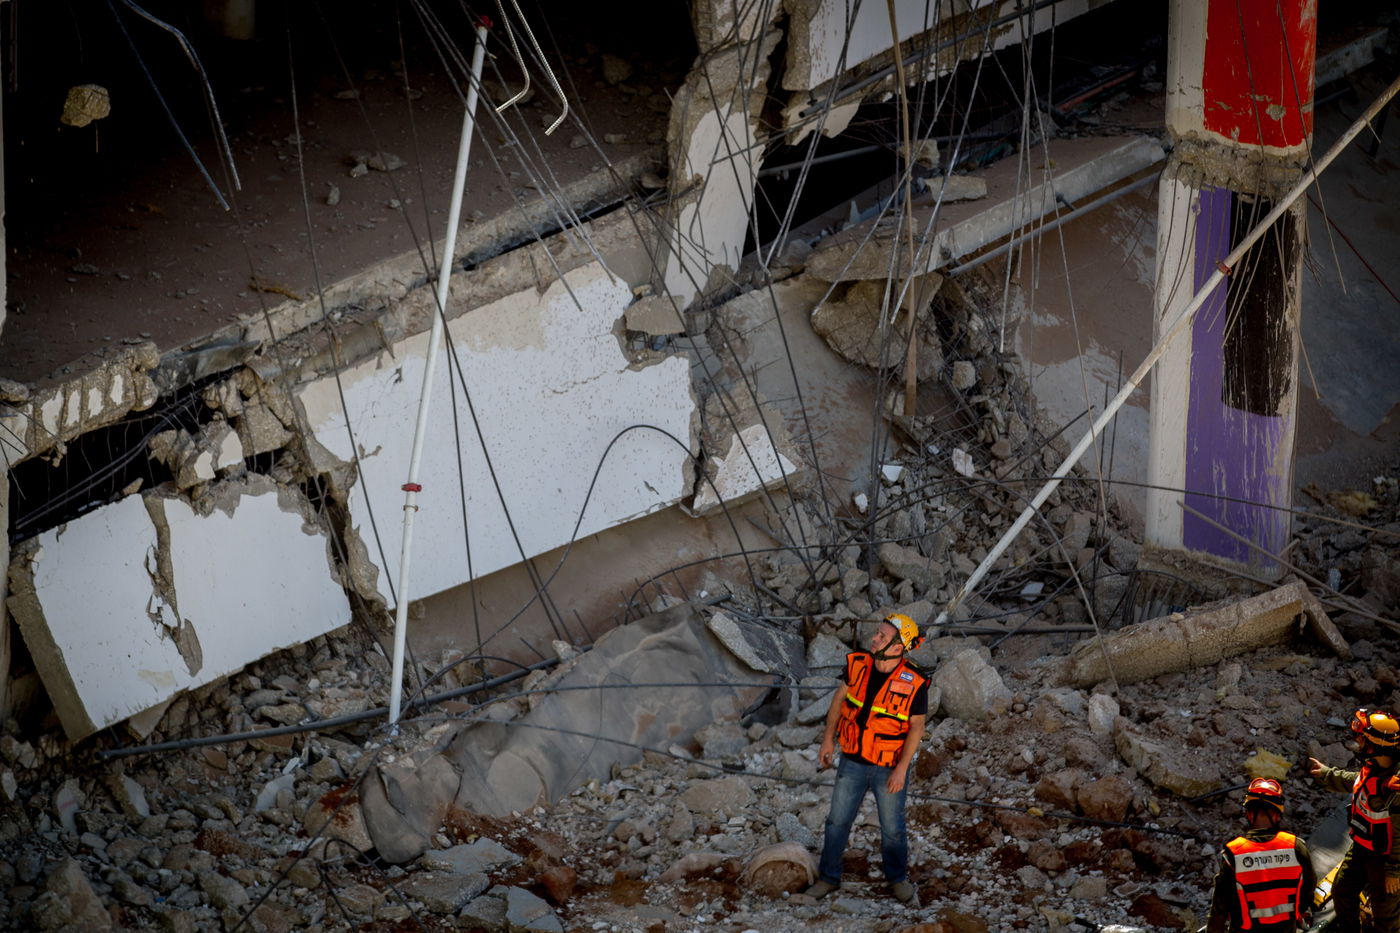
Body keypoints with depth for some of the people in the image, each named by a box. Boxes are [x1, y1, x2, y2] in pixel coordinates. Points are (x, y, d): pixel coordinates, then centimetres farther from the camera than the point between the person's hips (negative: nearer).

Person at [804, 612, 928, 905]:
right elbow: (840, 697, 4)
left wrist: (901, 769, -16)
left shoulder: (914, 684, -21)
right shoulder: (858, 664, -11)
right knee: (837, 820, 11)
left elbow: (916, 727, -13)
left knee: (892, 827, 13)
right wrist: (828, 738, 1)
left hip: (889, 767, -3)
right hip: (853, 761, 3)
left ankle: (897, 878, 36)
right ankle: (828, 877, 28)